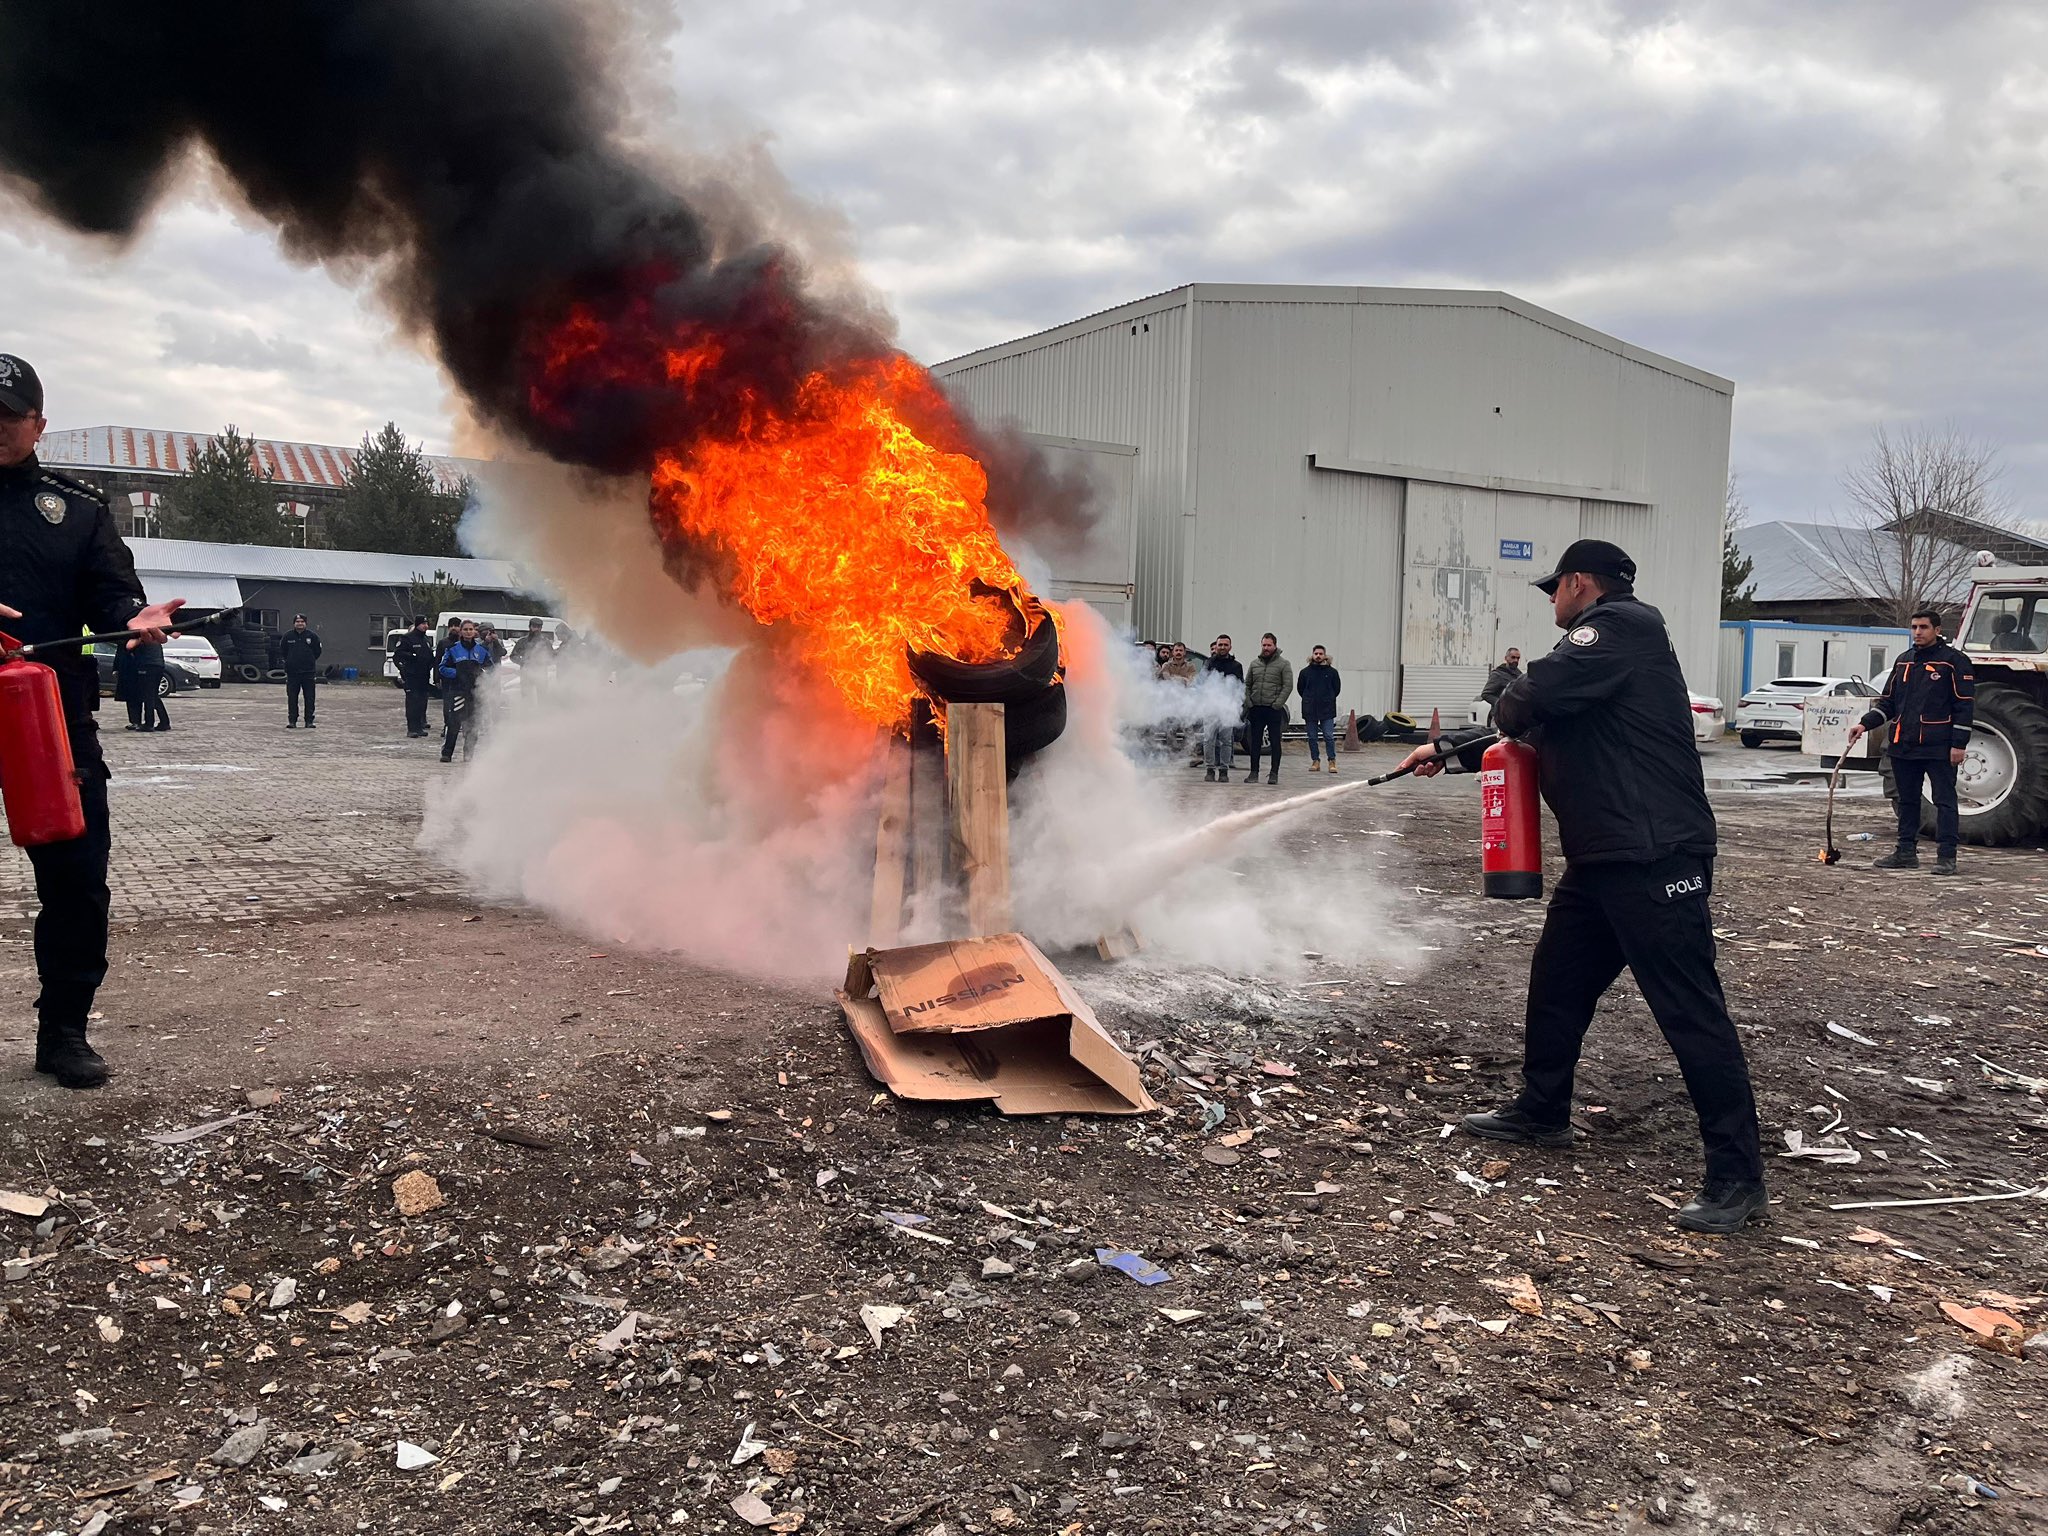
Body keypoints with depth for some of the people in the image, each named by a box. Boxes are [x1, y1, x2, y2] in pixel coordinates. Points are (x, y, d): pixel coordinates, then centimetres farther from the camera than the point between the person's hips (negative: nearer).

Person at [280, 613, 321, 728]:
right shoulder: (288, 636, 4)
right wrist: (286, 661, 7)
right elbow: (281, 651, 14)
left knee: (309, 698, 1)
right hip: (292, 672, 1)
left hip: (309, 672, 0)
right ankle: (292, 721, 9)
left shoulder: (312, 636, 2)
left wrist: (310, 661, 9)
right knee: (292, 698, 3)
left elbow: (317, 651, 11)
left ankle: (309, 721, 7)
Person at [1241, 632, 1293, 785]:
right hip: (1256, 709, 4)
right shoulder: (1254, 663, 12)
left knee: (1275, 742, 0)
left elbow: (1288, 686, -6)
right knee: (1254, 742, 5)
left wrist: (1277, 704, -13)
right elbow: (1247, 684, 15)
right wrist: (1248, 702, 1)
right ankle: (1254, 773, 10)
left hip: (1274, 710, -4)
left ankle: (1274, 774, 5)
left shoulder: (1284, 664, 0)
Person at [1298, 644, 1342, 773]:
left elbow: (1337, 688, 10)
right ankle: (1315, 761, 13)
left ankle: (1332, 761, 0)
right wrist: (1309, 700, 12)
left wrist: (1329, 699, 10)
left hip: (1327, 710, -2)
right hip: (1310, 711, 2)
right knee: (1312, 737, 6)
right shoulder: (1305, 672, 4)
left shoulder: (1332, 672, 1)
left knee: (1329, 737, -5)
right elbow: (1300, 688, 13)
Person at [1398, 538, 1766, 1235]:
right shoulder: (1605, 638, 23)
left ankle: (1737, 1176, -1)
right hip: (1601, 858, 11)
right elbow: (1538, 732, 32)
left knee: (1690, 1011, -7)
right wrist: (1448, 749, 33)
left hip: (1654, 858, -11)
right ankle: (1541, 1112, 34)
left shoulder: (1621, 625, -10)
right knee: (1556, 982, 19)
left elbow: (1531, 701, -24)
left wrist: (1508, 712, 0)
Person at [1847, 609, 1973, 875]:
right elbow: (1887, 701, 17)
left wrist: (1959, 744, -13)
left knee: (1944, 800, -2)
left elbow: (1965, 705, -8)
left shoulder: (1954, 660, -4)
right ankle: (1906, 852, 20)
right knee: (1907, 800, 12)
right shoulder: (1903, 661, 14)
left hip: (1938, 747, -6)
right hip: (1903, 746, 6)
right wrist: (1865, 724, 2)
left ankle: (1946, 857, 1)